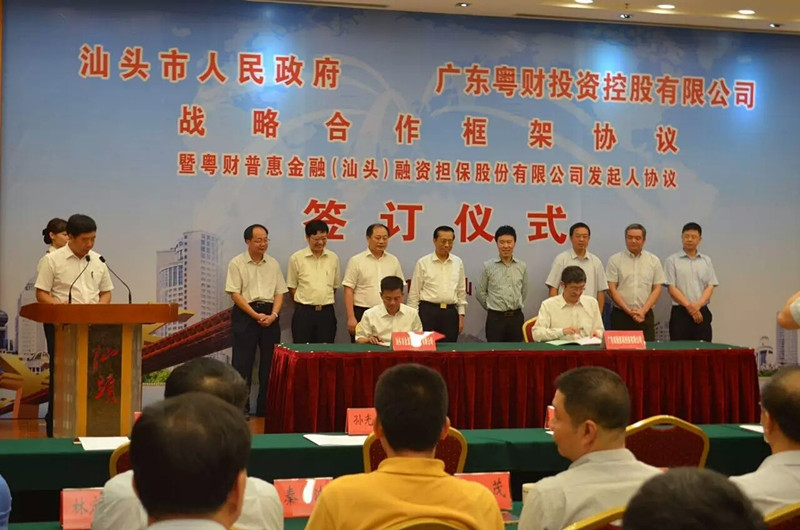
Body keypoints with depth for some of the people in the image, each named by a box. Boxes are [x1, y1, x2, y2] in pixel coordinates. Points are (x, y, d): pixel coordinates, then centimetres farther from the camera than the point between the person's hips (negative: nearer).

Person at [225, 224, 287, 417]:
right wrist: (256, 315, -14)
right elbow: (235, 294, -8)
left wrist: (273, 315, -7)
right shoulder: (237, 263, -2)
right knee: (242, 362, -3)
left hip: (269, 315, 4)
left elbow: (279, 293, 10)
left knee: (269, 362, 5)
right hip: (245, 314, -4)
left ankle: (266, 408, 13)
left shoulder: (273, 264, 10)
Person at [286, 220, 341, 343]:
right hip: (303, 313, -2)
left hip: (327, 312, 2)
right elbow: (291, 286, 4)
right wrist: (304, 304, 0)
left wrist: (324, 301, 8)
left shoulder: (333, 258, 7)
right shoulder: (296, 258, -1)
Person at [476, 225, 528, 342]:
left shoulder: (522, 266, 5)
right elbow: (481, 293, 5)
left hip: (516, 317, 3)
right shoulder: (488, 267, -2)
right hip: (495, 318, -2)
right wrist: (492, 308, 9)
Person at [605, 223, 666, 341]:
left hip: (645, 315, 1)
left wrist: (643, 310, -8)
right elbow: (611, 289, -2)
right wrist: (628, 311, -10)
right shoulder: (615, 260, 3)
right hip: (621, 315, -1)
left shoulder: (654, 261, 8)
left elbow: (657, 289, 6)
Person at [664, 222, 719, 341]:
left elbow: (710, 286, 6)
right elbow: (671, 288, -5)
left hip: (702, 312, 3)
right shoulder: (672, 261, 2)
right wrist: (689, 306, -14)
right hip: (680, 312, -3)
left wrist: (698, 304, -12)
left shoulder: (706, 261, 12)